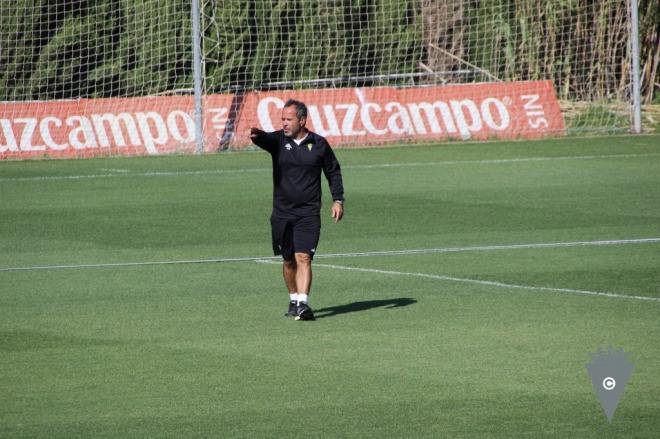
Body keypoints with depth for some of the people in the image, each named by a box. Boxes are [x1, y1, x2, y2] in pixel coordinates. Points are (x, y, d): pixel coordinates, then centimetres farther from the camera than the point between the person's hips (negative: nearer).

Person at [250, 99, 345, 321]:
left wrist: (338, 200, 5)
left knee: (303, 257, -15)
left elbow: (333, 172, 12)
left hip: (308, 213, -2)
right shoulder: (278, 140, 1)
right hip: (282, 213, 2)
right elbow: (265, 139, -22)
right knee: (288, 260, 11)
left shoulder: (319, 144, 1)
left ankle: (303, 303, -21)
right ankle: (294, 300, 28)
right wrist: (256, 135, -46)